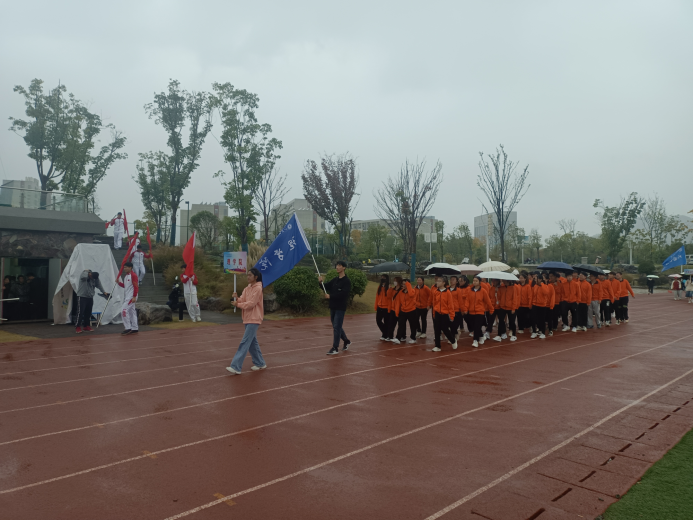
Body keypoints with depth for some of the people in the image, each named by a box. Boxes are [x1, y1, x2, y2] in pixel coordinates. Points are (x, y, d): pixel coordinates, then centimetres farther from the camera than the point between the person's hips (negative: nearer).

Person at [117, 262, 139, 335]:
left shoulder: (133, 275, -13)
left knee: (125, 310, -14)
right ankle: (135, 328, 15)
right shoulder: (126, 275, 15)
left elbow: (135, 286, -17)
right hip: (126, 296, 10)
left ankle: (128, 328, -9)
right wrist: (119, 282, 5)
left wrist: (134, 297, -21)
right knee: (131, 311, 11)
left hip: (131, 297, -10)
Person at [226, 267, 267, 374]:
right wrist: (237, 298, -14)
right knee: (253, 342, 15)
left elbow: (251, 303, -18)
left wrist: (238, 304, -14)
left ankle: (236, 367, -14)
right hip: (247, 318, 9)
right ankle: (260, 363, 27)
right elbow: (242, 300, 5)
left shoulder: (258, 288, -13)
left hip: (254, 319, -9)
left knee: (245, 343, -12)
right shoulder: (247, 288, 12)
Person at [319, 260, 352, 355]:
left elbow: (343, 294, -22)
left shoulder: (346, 281, -11)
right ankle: (346, 341, 33)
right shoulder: (335, 280, 11)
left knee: (337, 327, -6)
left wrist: (330, 296, -20)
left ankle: (335, 348, 0)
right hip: (332, 307, 7)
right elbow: (326, 287, 10)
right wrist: (321, 282, -11)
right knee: (336, 326, 16)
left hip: (340, 308, -7)